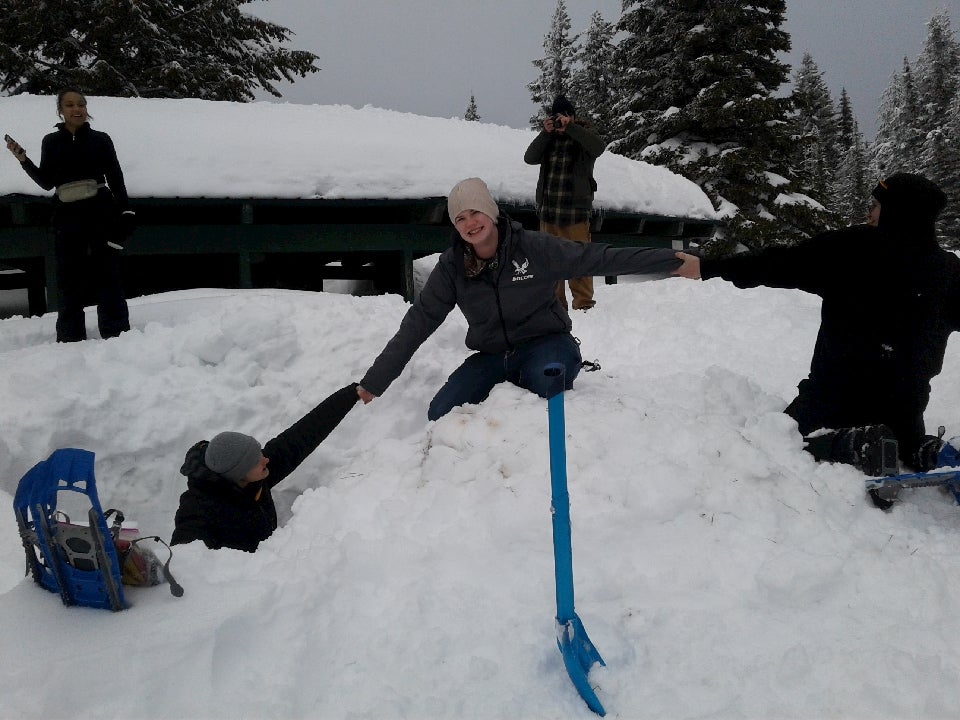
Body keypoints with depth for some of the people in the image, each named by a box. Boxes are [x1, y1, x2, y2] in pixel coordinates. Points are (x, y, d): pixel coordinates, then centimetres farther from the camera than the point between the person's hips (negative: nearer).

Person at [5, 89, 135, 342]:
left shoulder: (100, 139, 7)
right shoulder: (51, 142, 12)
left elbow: (116, 179, 4)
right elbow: (47, 182, 12)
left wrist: (125, 211, -7)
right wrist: (23, 160, -2)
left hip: (101, 215, -2)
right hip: (66, 217, 2)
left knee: (107, 274, -3)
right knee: (69, 279, 4)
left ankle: (116, 334, 0)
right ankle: (70, 338, 9)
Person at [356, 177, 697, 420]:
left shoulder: (534, 247, -13)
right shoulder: (452, 266, -7)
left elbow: (599, 259, -13)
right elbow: (418, 323, -5)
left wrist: (671, 261, -18)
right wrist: (374, 382, -7)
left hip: (546, 343, -3)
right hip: (493, 356, 3)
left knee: (544, 380, -39)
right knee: (441, 417, -16)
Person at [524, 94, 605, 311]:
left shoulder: (583, 136, 4)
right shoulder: (548, 139, 15)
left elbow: (598, 147, -19)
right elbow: (529, 158, 1)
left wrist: (569, 127, -19)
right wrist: (545, 133, -9)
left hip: (576, 211, -4)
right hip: (548, 211, 5)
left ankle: (584, 304, -4)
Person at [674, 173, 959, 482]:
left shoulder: (851, 248, -14)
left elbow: (778, 265, -13)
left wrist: (708, 268, -7)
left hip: (838, 390, -5)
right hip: (905, 402, 5)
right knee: (905, 435, 35)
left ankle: (857, 444, -12)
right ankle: (923, 449, -1)